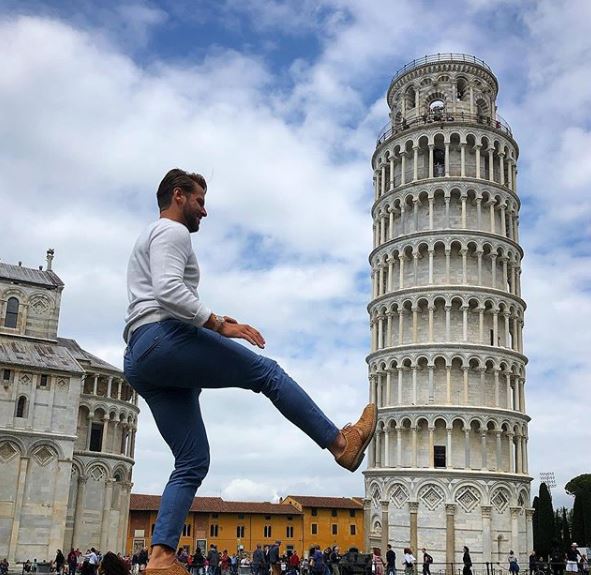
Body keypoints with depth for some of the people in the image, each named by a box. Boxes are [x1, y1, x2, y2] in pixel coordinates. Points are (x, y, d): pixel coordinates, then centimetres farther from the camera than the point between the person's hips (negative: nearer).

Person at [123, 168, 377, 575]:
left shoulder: (151, 240, 35)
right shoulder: (172, 231, 1)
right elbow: (168, 291, -17)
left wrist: (212, 323, 26)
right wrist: (218, 324, -19)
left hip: (139, 359, 11)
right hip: (165, 340, -10)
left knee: (193, 463, 6)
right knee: (267, 372, -2)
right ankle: (341, 443, 3)